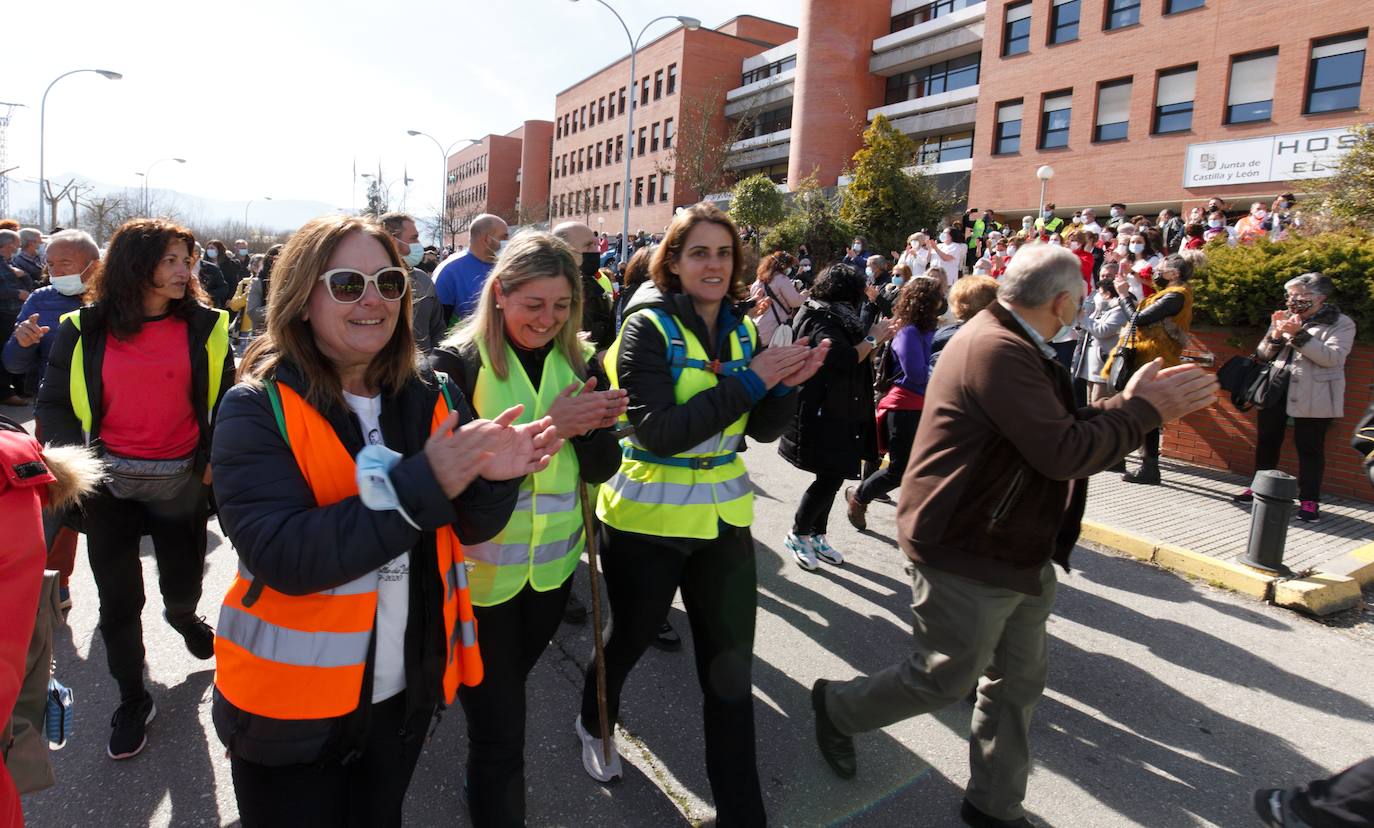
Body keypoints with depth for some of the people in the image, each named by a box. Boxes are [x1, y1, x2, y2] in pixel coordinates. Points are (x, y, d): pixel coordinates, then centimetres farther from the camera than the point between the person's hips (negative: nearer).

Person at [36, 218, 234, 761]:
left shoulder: (205, 325, -1)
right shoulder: (84, 330, -2)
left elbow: (228, 399, 5)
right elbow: (53, 403, 4)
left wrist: (216, 460, -3)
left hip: (181, 481, 0)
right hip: (110, 484, 0)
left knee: (183, 588, 13)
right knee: (118, 602, 8)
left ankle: (182, 616, 51)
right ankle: (132, 700, 28)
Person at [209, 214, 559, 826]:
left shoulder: (430, 397, -3)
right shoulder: (257, 408, -16)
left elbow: (470, 529, -1)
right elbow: (283, 557, -27)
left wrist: (493, 479, -24)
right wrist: (422, 482, -35)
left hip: (407, 687, 4)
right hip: (292, 700, -4)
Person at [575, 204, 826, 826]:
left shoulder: (742, 329, 2)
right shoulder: (647, 327, -14)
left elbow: (763, 430, 4)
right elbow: (659, 433, -25)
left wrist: (786, 384, -16)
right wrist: (748, 380, -27)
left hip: (725, 517, 4)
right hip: (647, 519, -4)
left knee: (730, 670, 8)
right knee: (630, 640, 18)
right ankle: (594, 723, 50)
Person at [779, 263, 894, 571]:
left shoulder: (835, 318, 16)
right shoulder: (820, 320, -15)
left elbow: (856, 357, 19)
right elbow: (845, 358, -25)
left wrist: (878, 340, 8)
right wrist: (872, 338, -12)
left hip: (840, 413, 10)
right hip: (823, 415, -10)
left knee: (832, 477, 11)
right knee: (830, 478, -7)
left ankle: (817, 536, 23)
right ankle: (798, 534, 8)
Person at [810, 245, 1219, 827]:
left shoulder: (1011, 347, 10)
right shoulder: (999, 351, -25)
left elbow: (1060, 430, 12)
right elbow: (1065, 454, -28)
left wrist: (1132, 401, 3)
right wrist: (1145, 409, -16)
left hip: (1012, 550, 11)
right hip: (966, 556, -10)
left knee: (1018, 681, 18)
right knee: (945, 680, 6)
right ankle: (837, 706, 31)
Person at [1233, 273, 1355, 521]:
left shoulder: (1341, 323, -2)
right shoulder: (1285, 319, 11)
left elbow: (1332, 357, -17)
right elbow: (1262, 355, 8)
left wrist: (1299, 335, -22)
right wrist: (1276, 335, -10)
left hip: (1312, 397, -5)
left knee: (1309, 448, -1)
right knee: (1267, 441, 11)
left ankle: (1309, 500, 6)